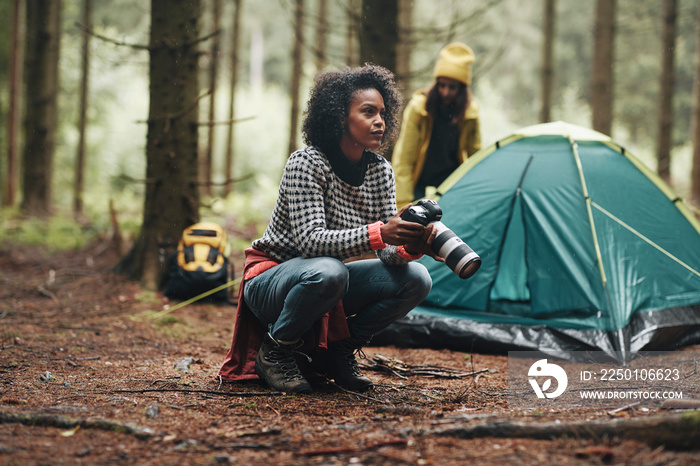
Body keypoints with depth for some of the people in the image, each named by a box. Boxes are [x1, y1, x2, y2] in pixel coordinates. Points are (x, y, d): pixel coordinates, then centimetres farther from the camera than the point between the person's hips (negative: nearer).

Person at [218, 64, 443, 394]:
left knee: (415, 278, -13)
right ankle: (275, 351, -13)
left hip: (327, 281, 6)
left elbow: (387, 250, -7)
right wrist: (378, 233, -44)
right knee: (327, 271, -40)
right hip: (270, 281, -6)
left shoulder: (380, 172, -2)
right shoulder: (306, 164, -22)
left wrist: (405, 249, -32)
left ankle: (336, 352, 2)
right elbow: (310, 240, -33)